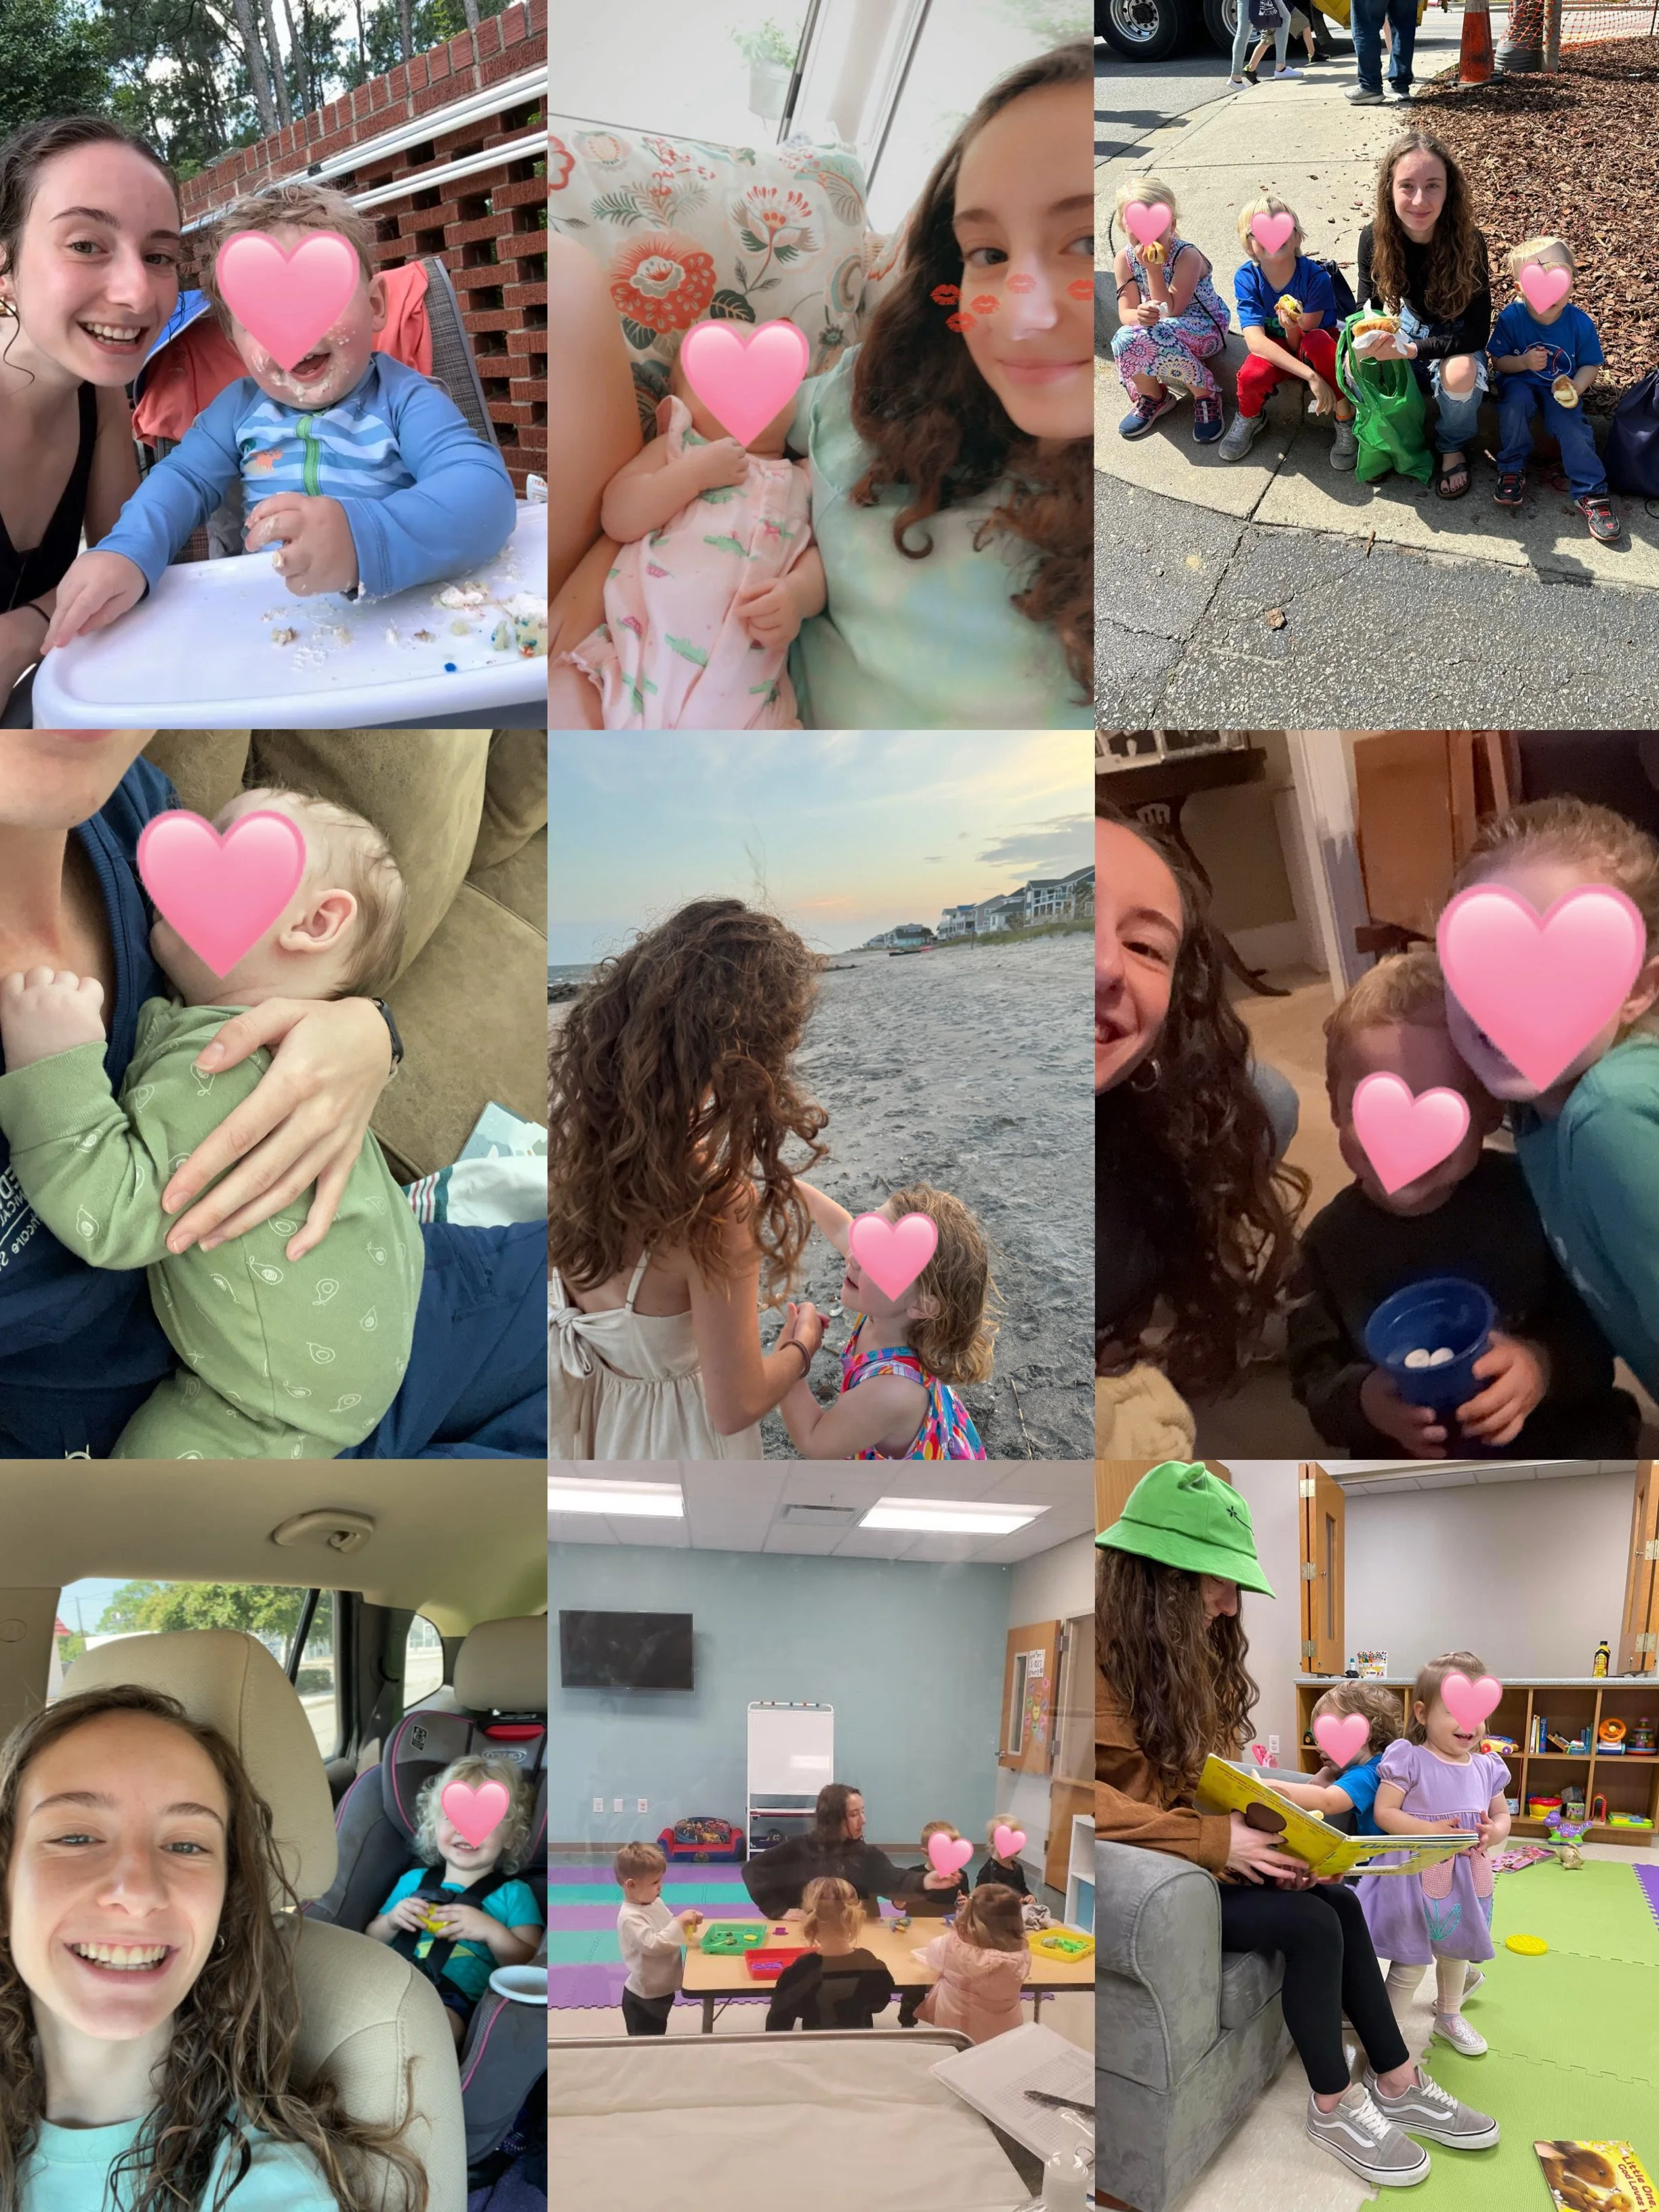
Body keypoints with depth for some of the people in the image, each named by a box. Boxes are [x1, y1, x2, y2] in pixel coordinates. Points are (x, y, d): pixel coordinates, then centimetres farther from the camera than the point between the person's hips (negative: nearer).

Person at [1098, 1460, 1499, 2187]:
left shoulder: (1176, 1650, 6)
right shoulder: (1100, 1654, -24)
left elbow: (1200, 1773, 9)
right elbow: (1095, 1802, -32)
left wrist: (1251, 1826, -11)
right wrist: (1214, 1841, -27)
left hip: (1190, 1853, 8)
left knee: (1340, 1903, -5)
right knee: (1311, 1925, -16)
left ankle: (1396, 2084, 8)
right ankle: (1334, 2108, 3)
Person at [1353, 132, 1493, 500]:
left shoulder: (1467, 242, -30)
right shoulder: (1375, 238, -21)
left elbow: (1476, 333, -26)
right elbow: (1368, 305, -7)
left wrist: (1408, 350, -38)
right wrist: (1370, 336, -32)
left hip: (1457, 337, -3)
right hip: (1411, 324, 3)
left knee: (1460, 374, -36)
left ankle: (1452, 448, -4)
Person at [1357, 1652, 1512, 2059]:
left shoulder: (1486, 1766, 1)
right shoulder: (1407, 1757, -16)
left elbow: (1503, 1815, 10)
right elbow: (1384, 1812, -18)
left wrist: (1494, 1833, -13)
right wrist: (1429, 1831, -29)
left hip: (1466, 1878, 6)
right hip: (1416, 1877, -6)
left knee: (1455, 1950, 26)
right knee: (1410, 1963, -1)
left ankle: (1449, 2015, 49)